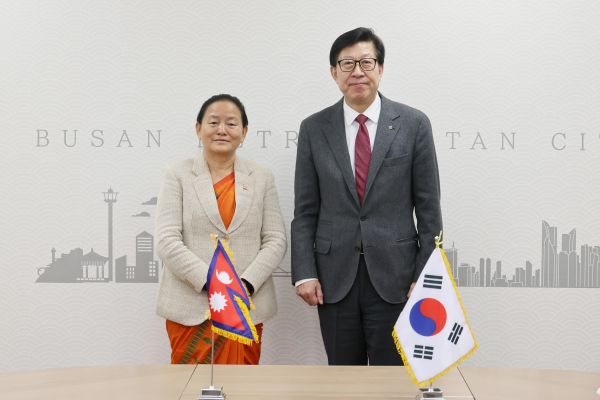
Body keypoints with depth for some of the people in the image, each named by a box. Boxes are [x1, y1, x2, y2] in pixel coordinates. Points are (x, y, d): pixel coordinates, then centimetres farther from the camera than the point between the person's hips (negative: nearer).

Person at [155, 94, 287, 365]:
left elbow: (276, 240, 4)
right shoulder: (178, 175, 4)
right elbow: (167, 242, -5)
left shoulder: (262, 177, 10)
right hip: (190, 309, -2)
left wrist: (246, 285, -11)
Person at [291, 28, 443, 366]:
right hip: (335, 278, 2)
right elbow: (305, 210, 5)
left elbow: (429, 208, 1)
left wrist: (426, 276, -3)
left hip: (394, 276, -1)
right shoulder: (314, 129, 5)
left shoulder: (413, 124, 1)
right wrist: (304, 273, -3)